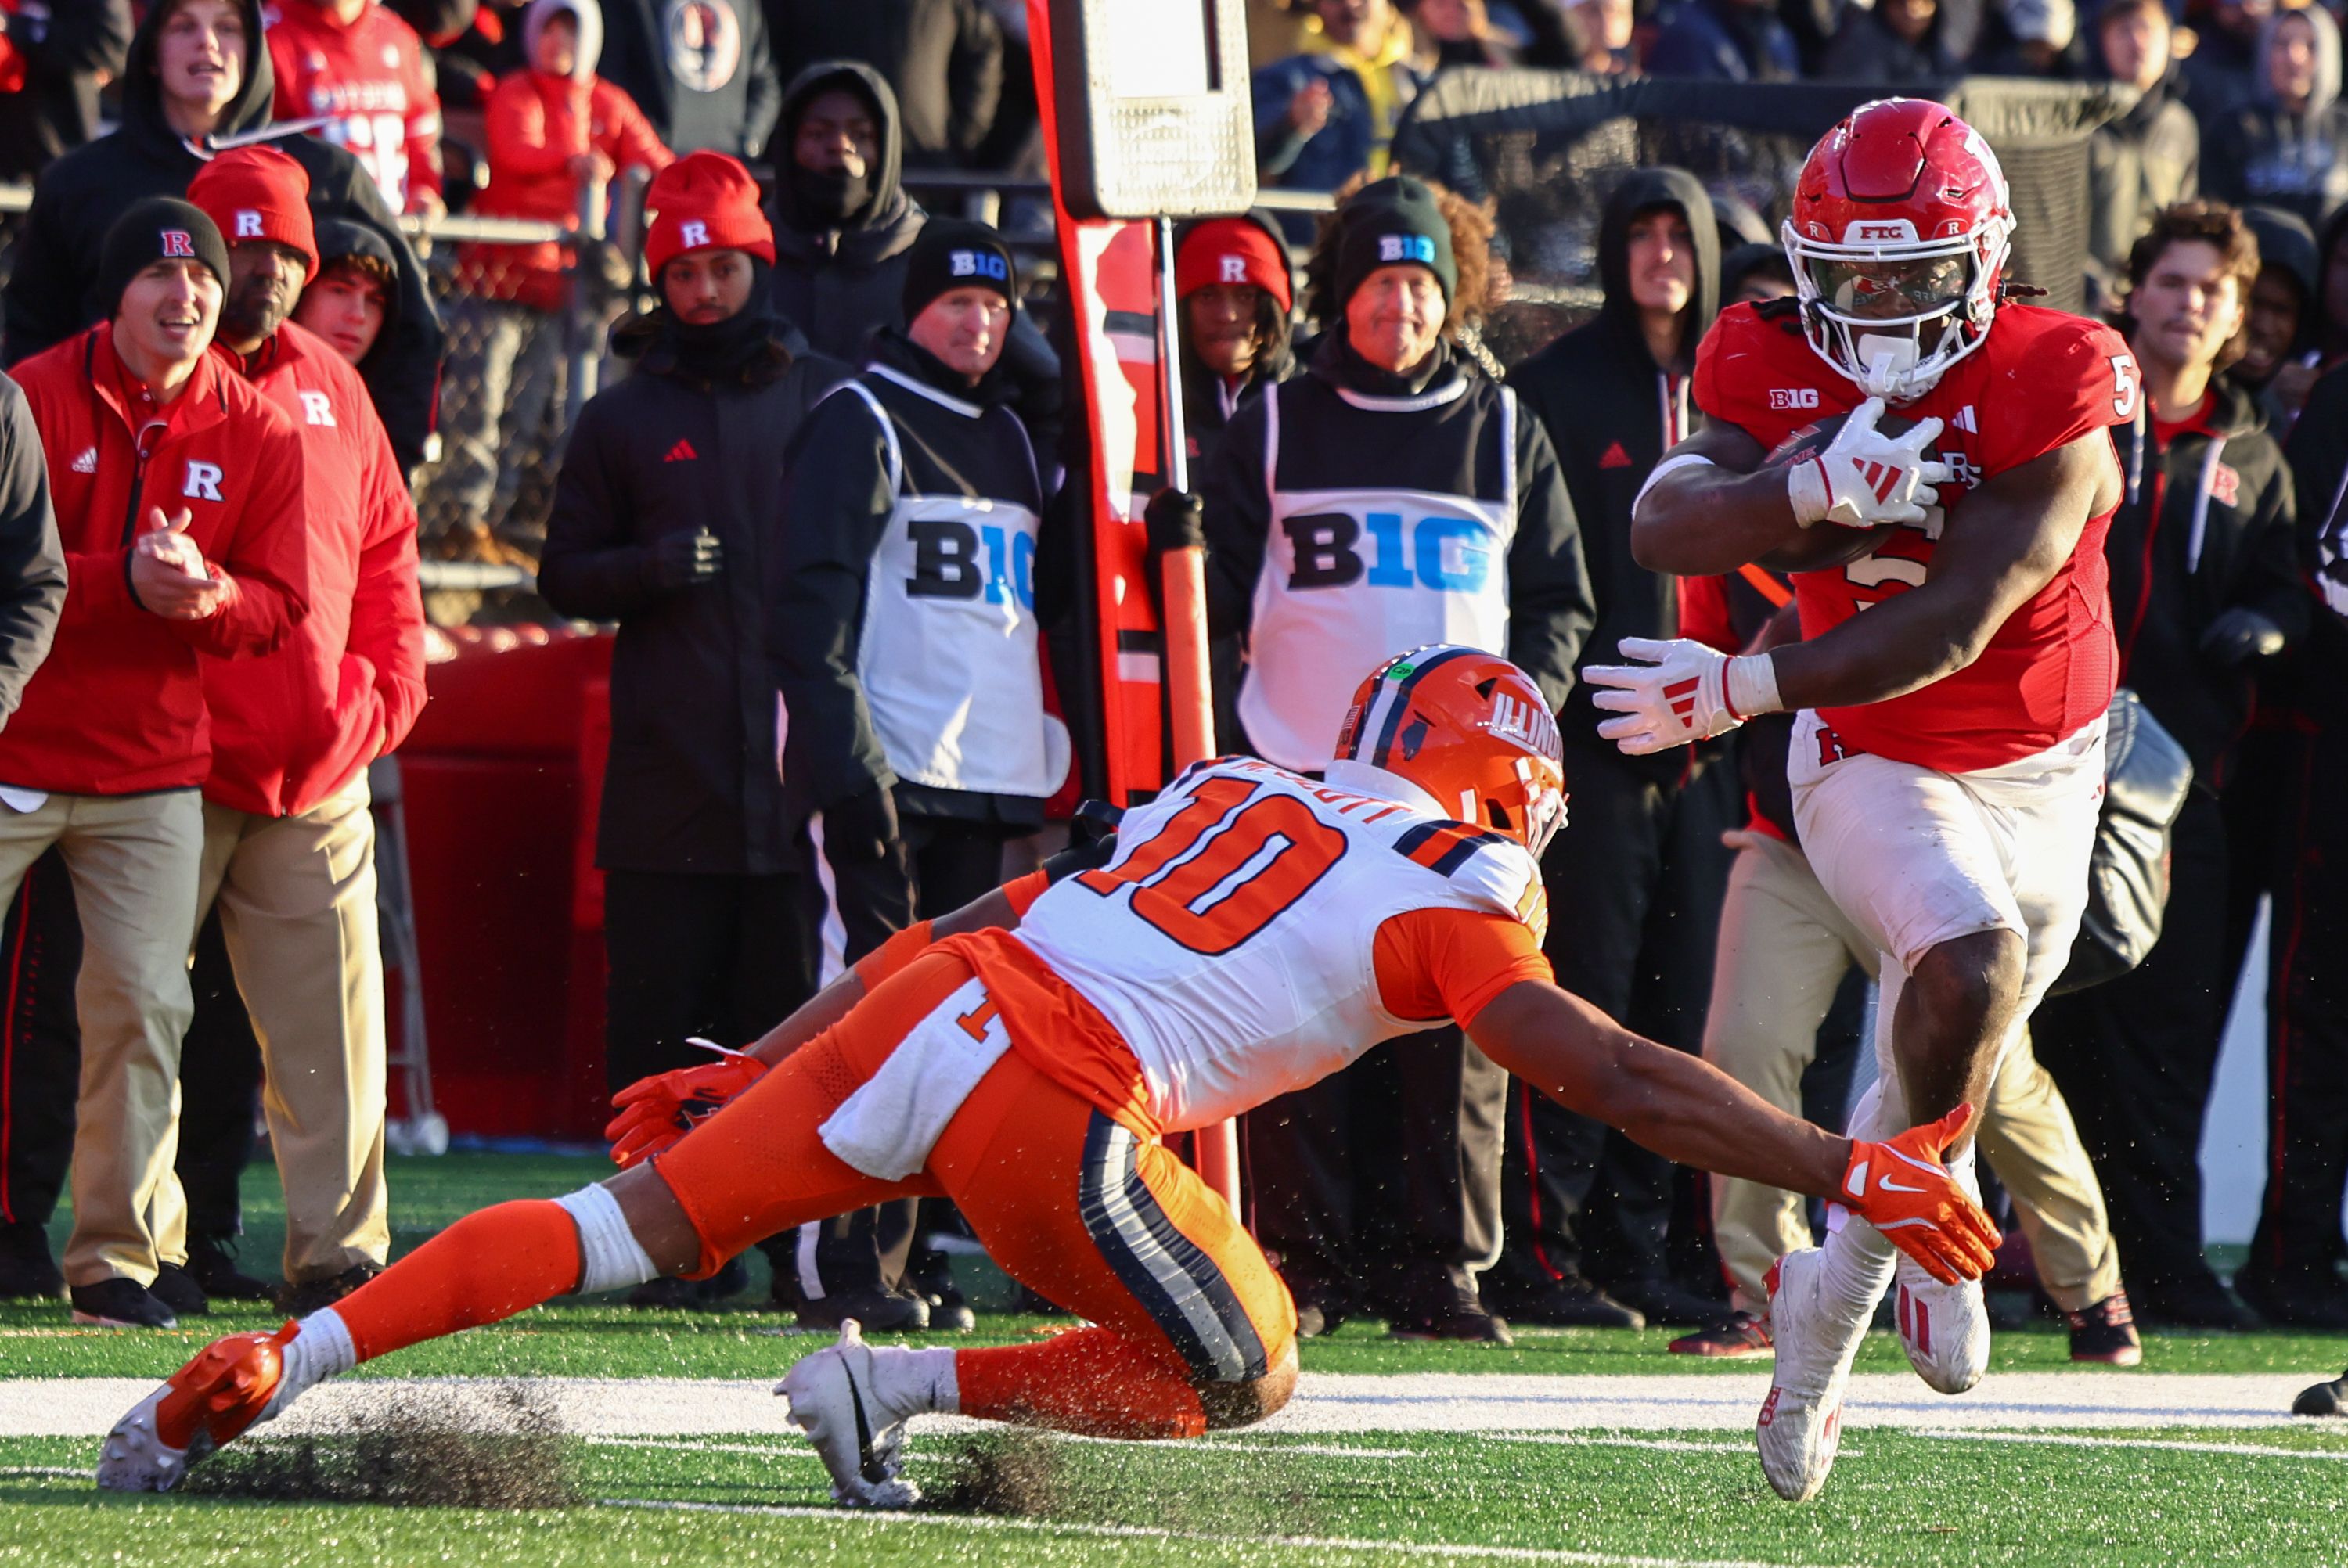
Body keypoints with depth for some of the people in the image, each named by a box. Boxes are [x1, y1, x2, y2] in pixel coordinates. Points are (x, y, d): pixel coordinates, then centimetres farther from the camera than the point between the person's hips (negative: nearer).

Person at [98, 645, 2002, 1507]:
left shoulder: (1232, 792, 26)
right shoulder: (1446, 899, 6)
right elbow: (1624, 1082, 1)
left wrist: (746, 1076, 32)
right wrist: (1856, 1174, 8)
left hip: (921, 1010, 6)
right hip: (1051, 1105, -6)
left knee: (634, 1228, 11)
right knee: (1240, 1377, 12)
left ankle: (268, 1369, 3)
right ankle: (900, 1393, -1)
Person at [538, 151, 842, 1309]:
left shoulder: (830, 402, 11)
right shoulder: (623, 419, 11)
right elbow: (566, 576, 10)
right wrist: (658, 565, -10)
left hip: (801, 776, 0)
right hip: (666, 780, 0)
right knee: (660, 1023, -1)